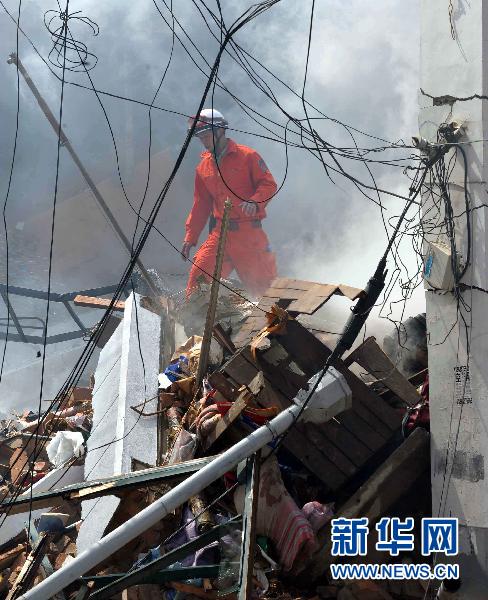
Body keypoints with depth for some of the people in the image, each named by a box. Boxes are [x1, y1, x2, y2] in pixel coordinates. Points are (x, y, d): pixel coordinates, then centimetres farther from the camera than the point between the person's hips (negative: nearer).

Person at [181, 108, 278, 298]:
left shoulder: (247, 156, -3)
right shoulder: (203, 167, 14)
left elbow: (269, 184, -6)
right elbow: (200, 205, 19)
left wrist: (255, 202, -26)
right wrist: (190, 237, 16)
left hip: (249, 232, -4)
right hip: (221, 232, 4)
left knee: (262, 284, 1)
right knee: (199, 273, -8)